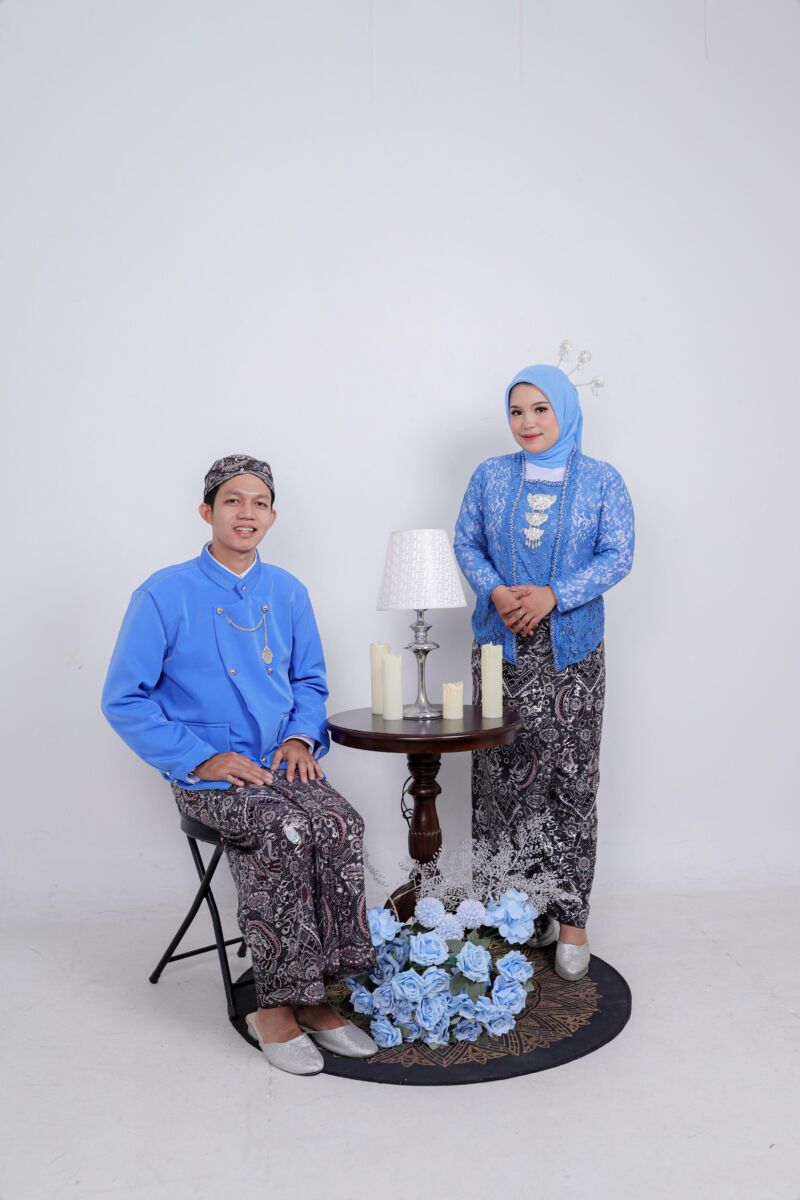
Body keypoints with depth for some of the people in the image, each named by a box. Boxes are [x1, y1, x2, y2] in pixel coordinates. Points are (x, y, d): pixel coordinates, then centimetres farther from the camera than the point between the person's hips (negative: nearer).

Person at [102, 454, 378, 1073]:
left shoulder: (288, 593, 9)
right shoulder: (166, 594, -5)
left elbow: (310, 681, 20)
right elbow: (124, 700, -5)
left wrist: (302, 736, 0)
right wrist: (201, 758, -13)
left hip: (281, 762, 4)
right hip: (207, 773, -4)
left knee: (341, 824, -25)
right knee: (288, 830, -31)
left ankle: (313, 997, -11)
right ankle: (276, 1006, -14)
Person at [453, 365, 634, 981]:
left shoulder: (602, 481, 2)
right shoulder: (490, 476, 7)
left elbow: (617, 555, -4)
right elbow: (466, 543, 8)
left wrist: (552, 595, -16)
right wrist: (495, 591, -11)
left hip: (570, 650, -1)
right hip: (500, 647, 2)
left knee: (570, 780, 0)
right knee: (501, 775, 4)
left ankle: (570, 916, 11)